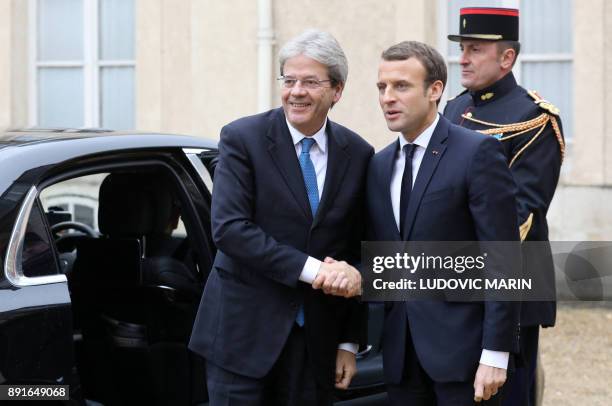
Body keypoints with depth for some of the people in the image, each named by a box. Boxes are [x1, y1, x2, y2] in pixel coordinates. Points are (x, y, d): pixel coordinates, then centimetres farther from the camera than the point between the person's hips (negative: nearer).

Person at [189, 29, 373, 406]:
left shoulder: (358, 154, 5)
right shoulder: (242, 138, -5)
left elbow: (359, 254, 9)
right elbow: (229, 228, -15)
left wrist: (350, 342, 7)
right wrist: (310, 269, -20)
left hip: (317, 340, 3)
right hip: (245, 330, -3)